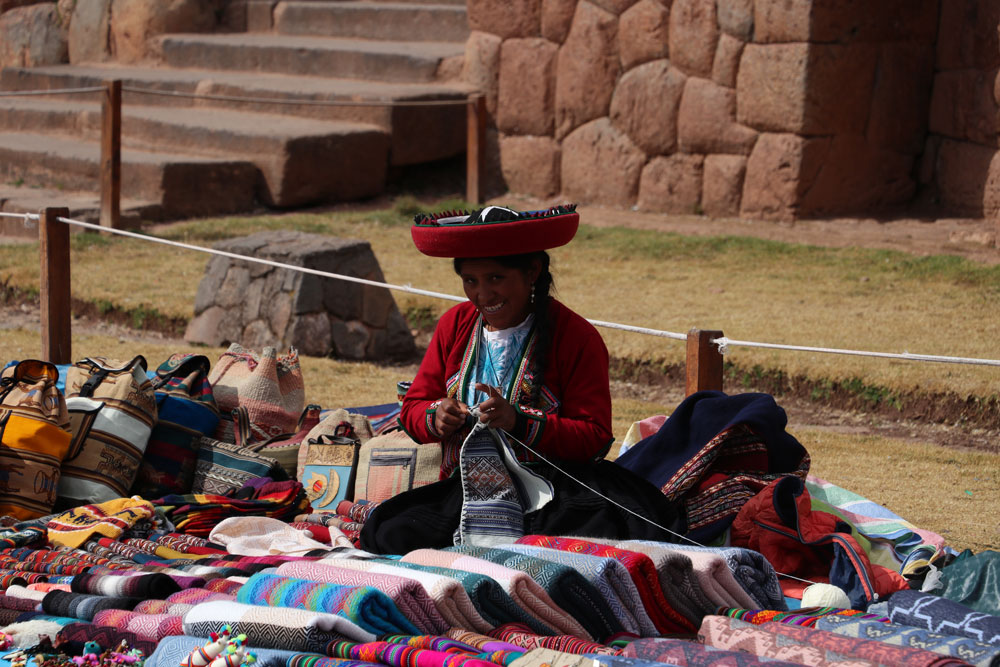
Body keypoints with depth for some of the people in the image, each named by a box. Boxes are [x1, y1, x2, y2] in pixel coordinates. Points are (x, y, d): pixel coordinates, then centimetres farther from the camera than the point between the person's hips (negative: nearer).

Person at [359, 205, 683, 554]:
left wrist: (518, 421, -22)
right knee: (388, 534, -25)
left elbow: (594, 437, -8)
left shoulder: (576, 336, -3)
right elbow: (412, 408, 17)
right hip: (464, 489, 5)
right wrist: (436, 418, -8)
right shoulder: (455, 325, 12)